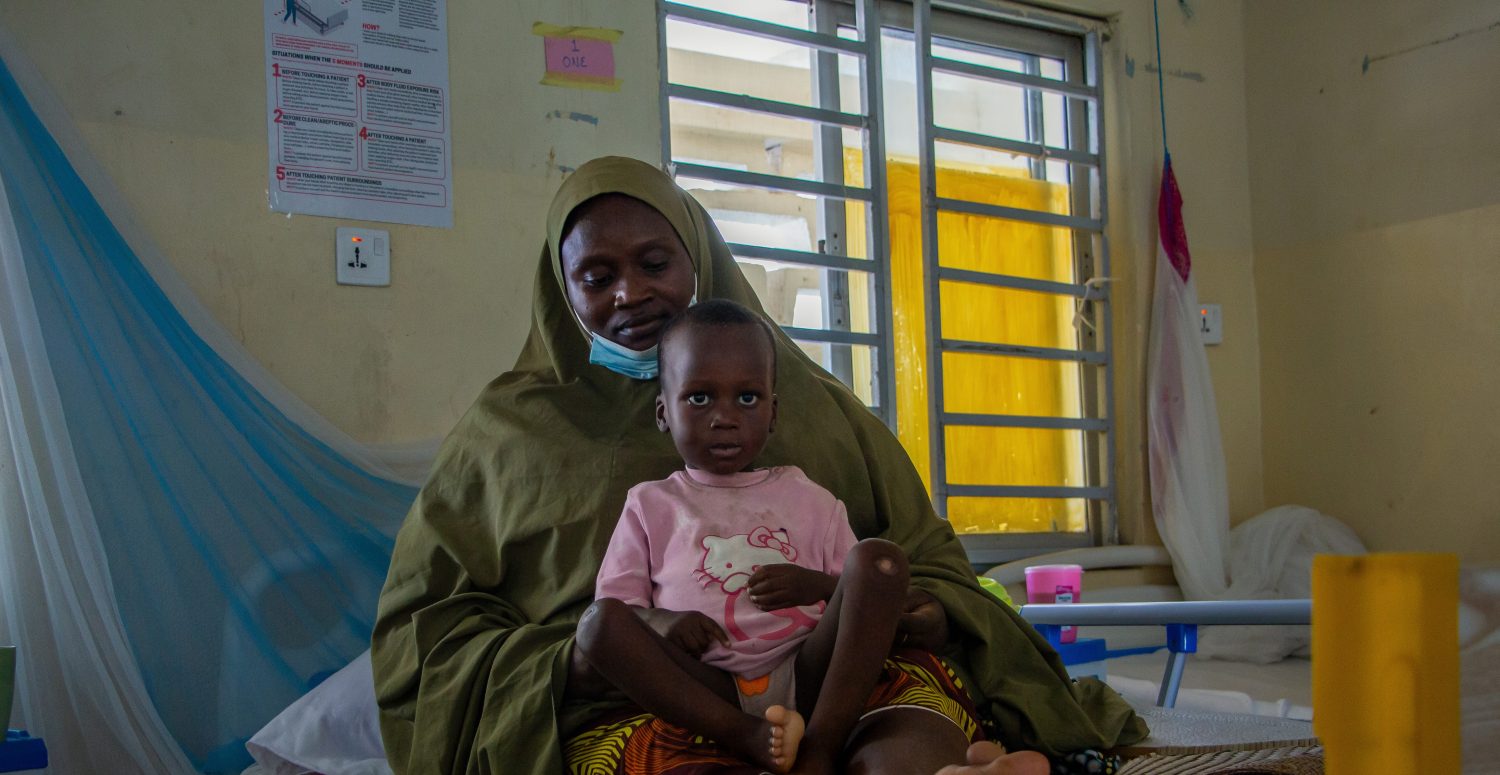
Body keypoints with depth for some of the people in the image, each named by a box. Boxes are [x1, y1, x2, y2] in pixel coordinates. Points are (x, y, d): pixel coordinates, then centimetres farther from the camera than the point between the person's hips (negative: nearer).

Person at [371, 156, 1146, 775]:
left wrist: (925, 611, -4)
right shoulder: (508, 426, 18)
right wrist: (564, 666, -8)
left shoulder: (802, 394, 22)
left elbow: (922, 551, 22)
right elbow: (422, 628, 12)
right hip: (632, 704, 1)